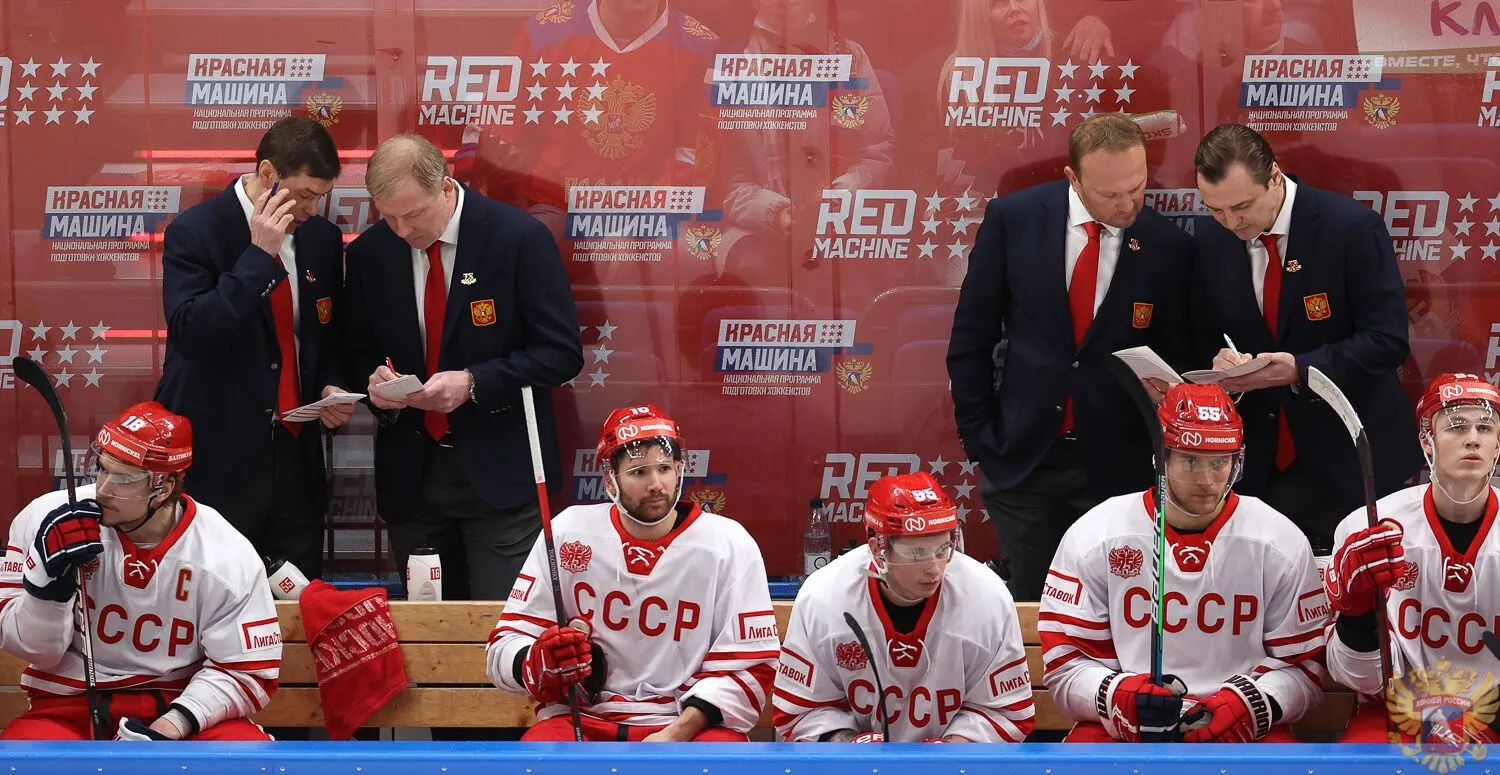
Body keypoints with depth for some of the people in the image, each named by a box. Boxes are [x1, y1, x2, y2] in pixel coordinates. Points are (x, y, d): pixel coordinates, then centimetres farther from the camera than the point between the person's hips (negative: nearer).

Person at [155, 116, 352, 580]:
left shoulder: (322, 237, 8)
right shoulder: (194, 232, -8)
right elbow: (190, 333, -20)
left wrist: (331, 388, 0)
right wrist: (259, 254, -21)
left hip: (296, 454, 5)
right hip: (219, 457, -5)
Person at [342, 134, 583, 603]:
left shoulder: (519, 239, -10)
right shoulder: (370, 252, 2)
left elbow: (562, 352, -9)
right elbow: (358, 353, 15)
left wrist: (472, 383, -20)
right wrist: (374, 379, -9)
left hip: (498, 471, -4)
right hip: (410, 473, 4)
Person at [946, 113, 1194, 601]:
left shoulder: (1167, 246, -6)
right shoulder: (1012, 219, -6)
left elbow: (1174, 359, 5)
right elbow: (970, 337, 1)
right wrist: (978, 436, 1)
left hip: (1118, 465, 0)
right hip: (1022, 456, 0)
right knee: (1030, 604, 9)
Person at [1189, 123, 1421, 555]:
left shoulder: (1352, 227, -13)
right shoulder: (1209, 239, 2)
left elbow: (1387, 340, -14)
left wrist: (1300, 370, -26)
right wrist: (1219, 360, -12)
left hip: (1347, 459, -3)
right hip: (1258, 463, 4)